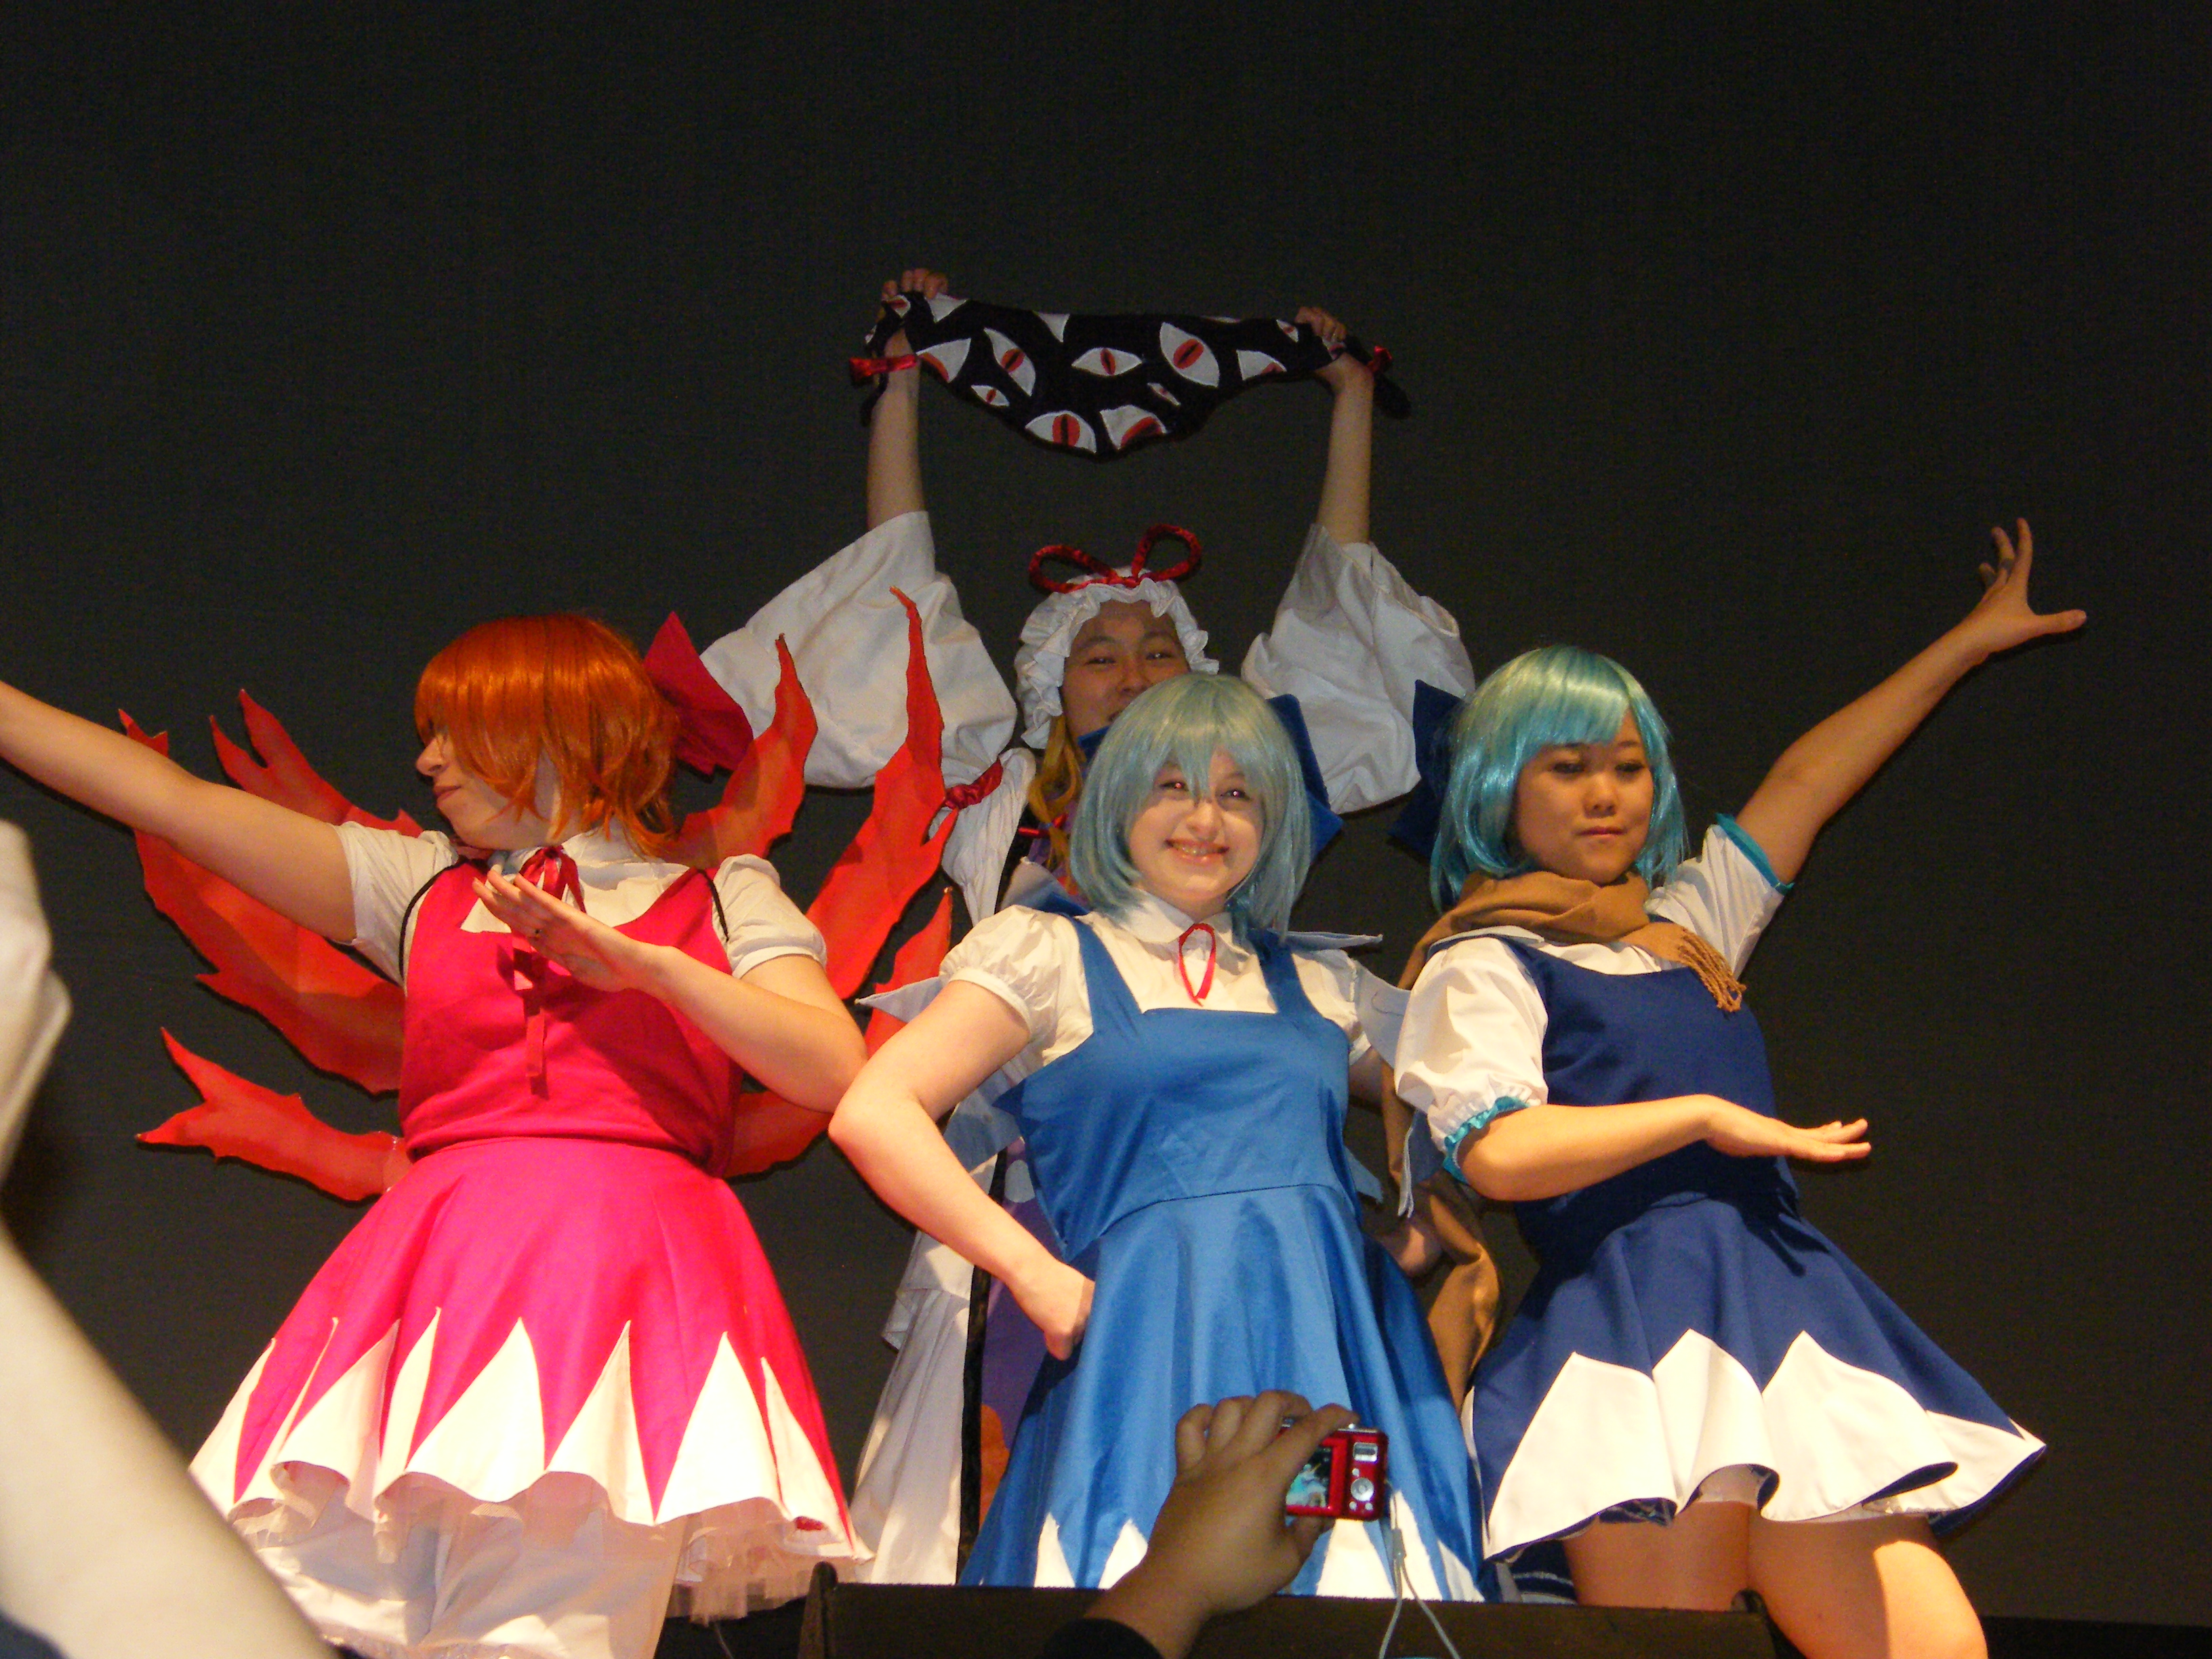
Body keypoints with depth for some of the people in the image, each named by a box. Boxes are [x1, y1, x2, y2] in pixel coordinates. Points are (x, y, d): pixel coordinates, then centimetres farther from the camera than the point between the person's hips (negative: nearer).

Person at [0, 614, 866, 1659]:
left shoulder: (722, 900, 16)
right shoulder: (419, 888, 24)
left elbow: (833, 1070, 2)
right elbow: (170, 799, 22)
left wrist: (647, 964, -7)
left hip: (625, 1253, -3)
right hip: (442, 1253, 3)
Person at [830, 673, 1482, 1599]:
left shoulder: (1319, 986, 21)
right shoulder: (1051, 956, 9)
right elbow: (872, 1116, -2)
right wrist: (1034, 1274, -8)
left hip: (1330, 1342, 4)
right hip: (1153, 1340, -4)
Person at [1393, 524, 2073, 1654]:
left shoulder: (1687, 926, 25)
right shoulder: (1483, 965, 3)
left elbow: (1803, 783, 33)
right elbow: (1498, 1152, -13)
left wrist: (1971, 641, 41)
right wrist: (1705, 1116, -6)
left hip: (1778, 1302, 7)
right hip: (1633, 1323, -7)